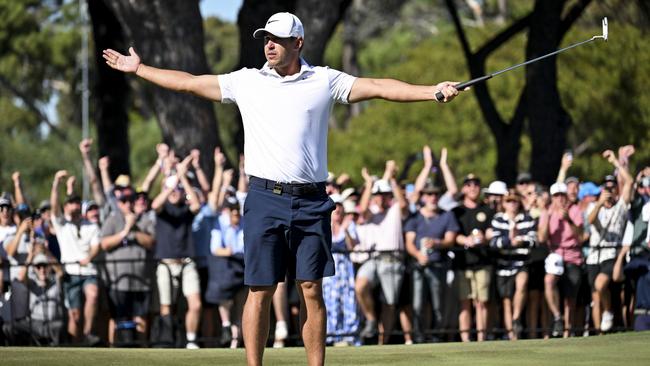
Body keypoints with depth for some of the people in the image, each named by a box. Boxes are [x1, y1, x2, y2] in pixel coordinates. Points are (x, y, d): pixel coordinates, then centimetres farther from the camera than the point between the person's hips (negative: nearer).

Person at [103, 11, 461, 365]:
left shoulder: (324, 81, 5)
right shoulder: (246, 82, 9)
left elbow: (379, 87, -2)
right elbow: (189, 82, 16)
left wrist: (432, 91, -11)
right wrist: (139, 69, 18)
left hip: (311, 202, 0)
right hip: (266, 199, 0)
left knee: (311, 290, 1)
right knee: (260, 291, -1)